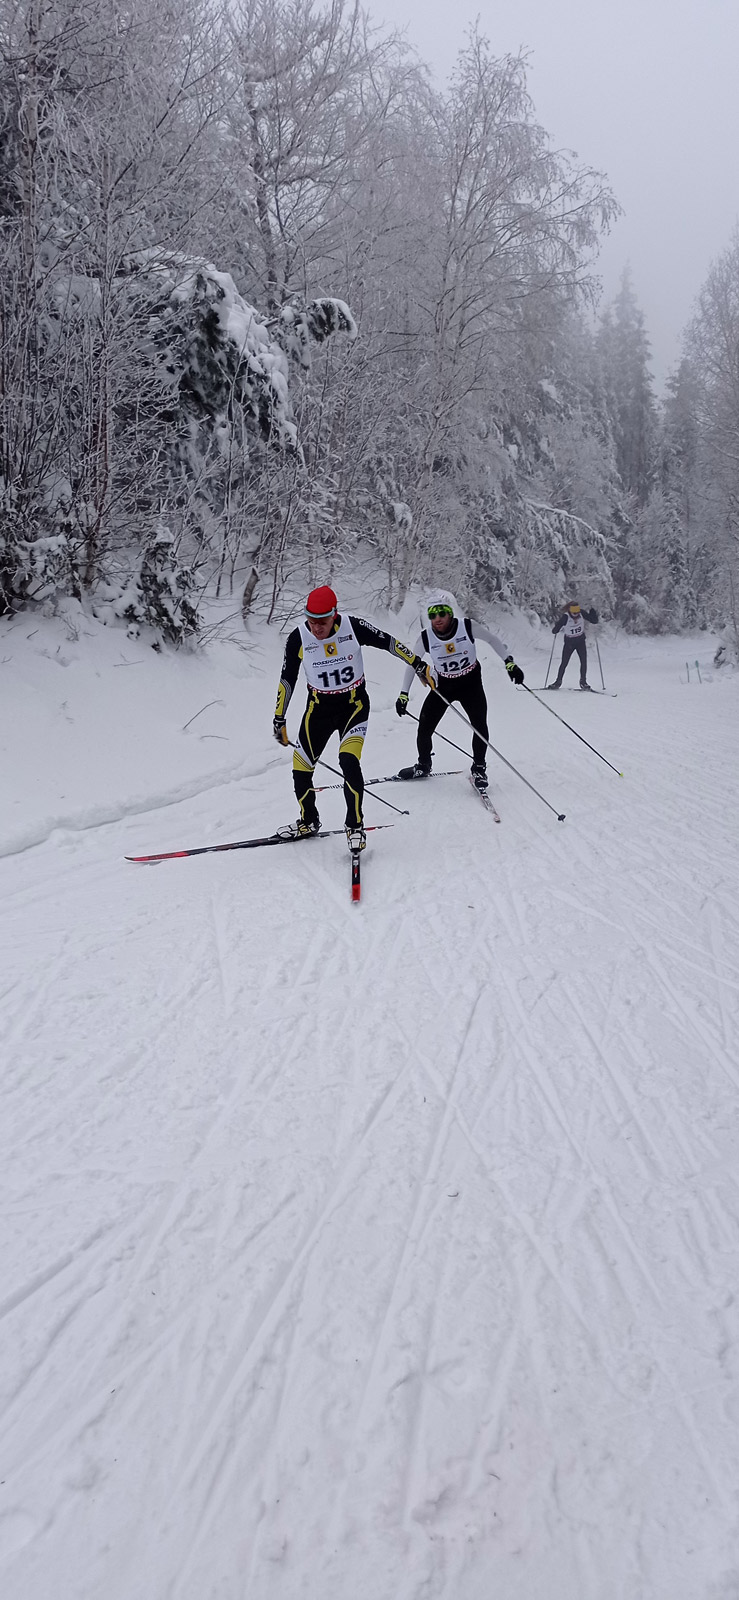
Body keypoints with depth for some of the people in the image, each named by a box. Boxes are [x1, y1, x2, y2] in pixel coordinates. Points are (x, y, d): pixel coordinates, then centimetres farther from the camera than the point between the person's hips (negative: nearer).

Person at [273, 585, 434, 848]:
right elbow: (287, 680, -1)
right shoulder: (298, 638, -13)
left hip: (354, 704, -2)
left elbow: (388, 642, -4)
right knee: (300, 769, 4)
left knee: (349, 760, -23)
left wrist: (419, 665, -2)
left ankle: (355, 825, -9)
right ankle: (308, 821, 30)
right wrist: (279, 719, 3)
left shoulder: (353, 627, -17)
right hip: (319, 707, 3)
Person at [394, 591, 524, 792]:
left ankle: (479, 769, 5)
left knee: (480, 725, -16)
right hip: (443, 685, 2)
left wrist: (509, 663, -11)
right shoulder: (425, 637, -18)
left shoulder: (468, 626, -22)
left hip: (471, 683, -1)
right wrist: (403, 694, -4)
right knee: (424, 727, -1)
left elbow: (493, 640, -6)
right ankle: (423, 766, 26)